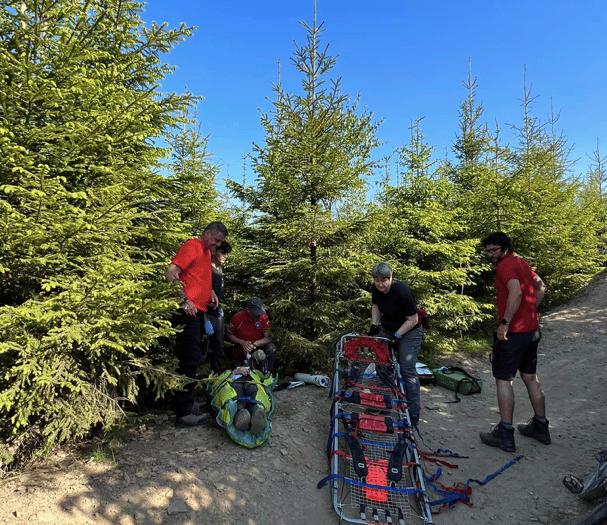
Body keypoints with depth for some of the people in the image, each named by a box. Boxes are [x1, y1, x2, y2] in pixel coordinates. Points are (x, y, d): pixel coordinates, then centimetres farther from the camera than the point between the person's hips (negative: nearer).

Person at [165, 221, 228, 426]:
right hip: (188, 311, -10)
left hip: (198, 311, 10)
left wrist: (210, 292, 15)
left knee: (193, 358, 14)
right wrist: (184, 300, -23)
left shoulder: (207, 252, 21)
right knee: (191, 359, -9)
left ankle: (185, 402, 25)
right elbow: (171, 273, -17)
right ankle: (184, 413, -2)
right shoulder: (191, 246, -8)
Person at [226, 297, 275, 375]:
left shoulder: (264, 318, -8)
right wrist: (242, 343, -18)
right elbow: (229, 335, 0)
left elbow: (268, 338, -13)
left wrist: (254, 344, -31)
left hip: (258, 347, 3)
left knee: (271, 347, -31)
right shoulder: (237, 318, -11)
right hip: (242, 350, -3)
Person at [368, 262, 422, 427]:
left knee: (407, 371, -8)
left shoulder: (402, 292, -28)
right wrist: (375, 324, 1)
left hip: (408, 333, -7)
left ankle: (413, 414, 4)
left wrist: (396, 336, -19)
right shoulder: (376, 289, -8)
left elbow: (413, 319, -20)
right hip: (386, 330, 7)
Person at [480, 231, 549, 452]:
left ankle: (505, 435, 7)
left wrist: (505, 323, -26)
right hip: (532, 329, 9)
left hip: (513, 333, -9)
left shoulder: (505, 266, -15)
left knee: (504, 380, 1)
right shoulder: (521, 263, 13)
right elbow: (540, 287, 26)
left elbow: (516, 292, -30)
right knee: (530, 378, 19)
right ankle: (540, 427, 31)